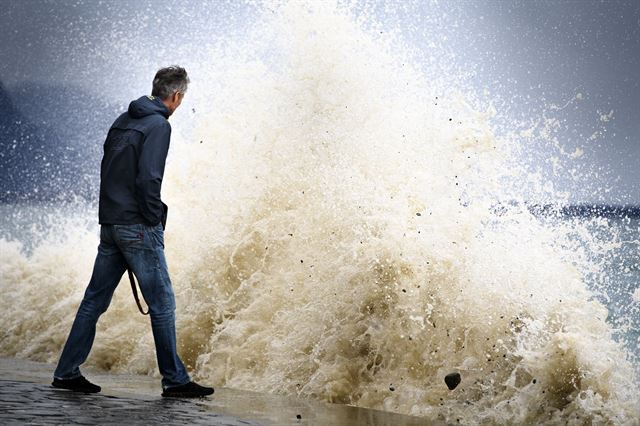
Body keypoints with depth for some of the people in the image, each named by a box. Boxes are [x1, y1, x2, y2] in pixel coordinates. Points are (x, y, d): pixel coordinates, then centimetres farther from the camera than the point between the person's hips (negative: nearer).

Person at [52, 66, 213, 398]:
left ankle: (67, 372, 15)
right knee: (162, 304, -1)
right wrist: (155, 220, -10)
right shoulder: (158, 126, -12)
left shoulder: (123, 121, 14)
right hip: (138, 228, -8)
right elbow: (148, 180, -20)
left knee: (95, 299, 12)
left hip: (110, 225, 8)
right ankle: (174, 380, 4)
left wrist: (114, 212, 16)